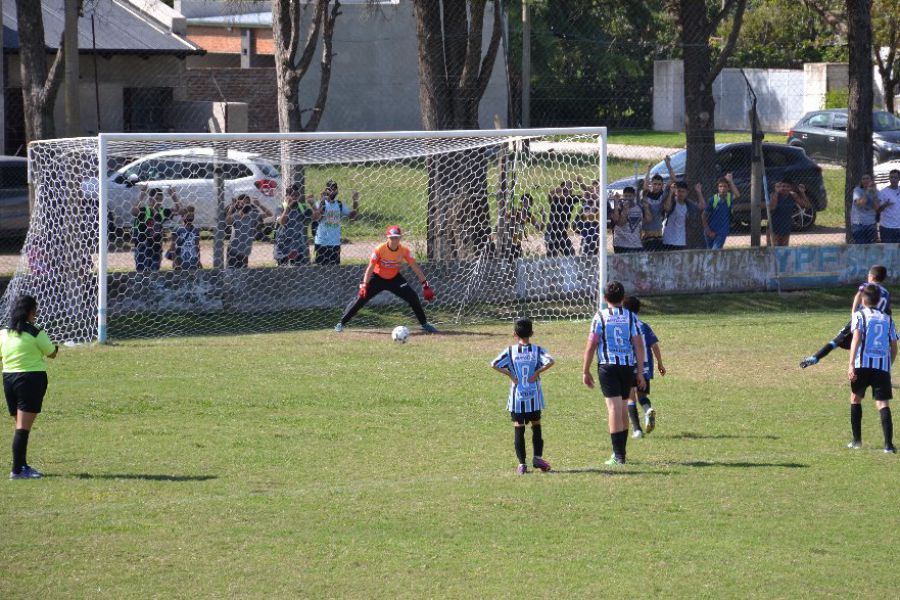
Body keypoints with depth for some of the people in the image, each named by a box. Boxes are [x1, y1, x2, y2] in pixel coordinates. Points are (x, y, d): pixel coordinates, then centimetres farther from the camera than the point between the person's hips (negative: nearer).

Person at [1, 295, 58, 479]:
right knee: (24, 427, -8)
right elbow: (52, 353, 1)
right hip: (32, 378, -6)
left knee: (21, 425, 18)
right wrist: (56, 347, 25)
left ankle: (22, 465, 24)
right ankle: (17, 470, -12)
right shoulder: (35, 333, -10)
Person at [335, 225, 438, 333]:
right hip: (378, 278, -2)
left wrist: (425, 284, -18)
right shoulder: (380, 250, -24)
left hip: (394, 278, 2)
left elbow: (415, 267, -13)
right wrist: (364, 285, -32)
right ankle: (341, 323, -1)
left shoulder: (404, 250, -16)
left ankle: (424, 324, 8)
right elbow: (370, 268, -22)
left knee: (413, 297, -8)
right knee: (362, 297, -12)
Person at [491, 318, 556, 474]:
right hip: (534, 397, 0)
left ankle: (521, 463, -1)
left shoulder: (510, 351, -2)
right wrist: (537, 372, -10)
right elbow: (550, 361, -20)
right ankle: (537, 457, 8)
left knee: (518, 429, 2)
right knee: (536, 426, 15)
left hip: (516, 397, 0)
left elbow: (494, 364, -13)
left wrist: (510, 375, -6)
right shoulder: (537, 350, -3)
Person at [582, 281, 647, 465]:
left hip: (607, 366, -3)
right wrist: (640, 372, 5)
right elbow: (639, 345, 1)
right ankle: (621, 451, 23)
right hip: (628, 365, 3)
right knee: (622, 408, 16)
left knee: (614, 408, -6)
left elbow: (591, 345, -6)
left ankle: (618, 455, -11)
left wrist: (585, 371, 1)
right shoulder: (631, 317, 4)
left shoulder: (600, 317, -3)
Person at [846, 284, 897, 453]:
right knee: (883, 404, -2)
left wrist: (851, 364, -15)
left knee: (855, 397, 19)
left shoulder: (860, 315, 6)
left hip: (863, 364, -2)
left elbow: (856, 339, -9)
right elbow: (894, 349, 15)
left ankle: (857, 440, 19)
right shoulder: (887, 319, 17)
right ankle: (888, 443, -18)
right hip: (883, 366, 2)